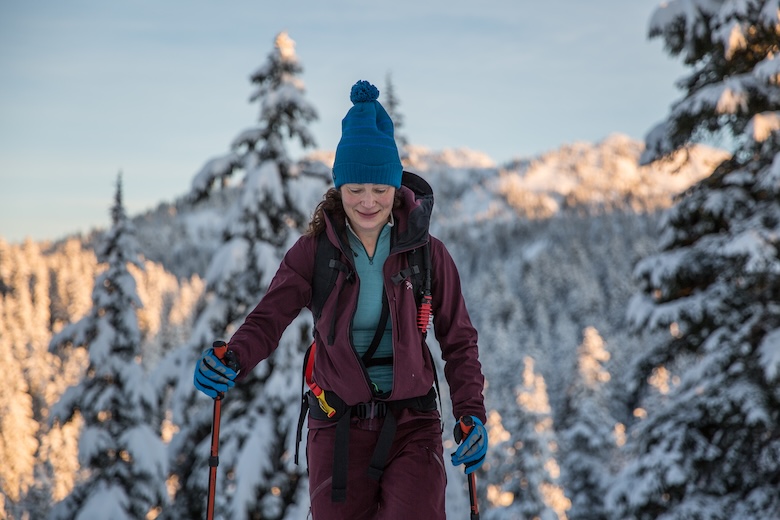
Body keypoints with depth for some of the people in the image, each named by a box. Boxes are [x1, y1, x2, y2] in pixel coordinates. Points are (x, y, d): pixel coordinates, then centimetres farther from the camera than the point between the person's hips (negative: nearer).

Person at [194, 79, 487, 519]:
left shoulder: (428, 254, -1)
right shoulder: (313, 252, -1)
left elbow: (459, 341, 3)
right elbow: (269, 319, -12)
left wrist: (471, 414, -11)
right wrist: (233, 360, -34)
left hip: (412, 424, -1)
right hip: (338, 427, 1)